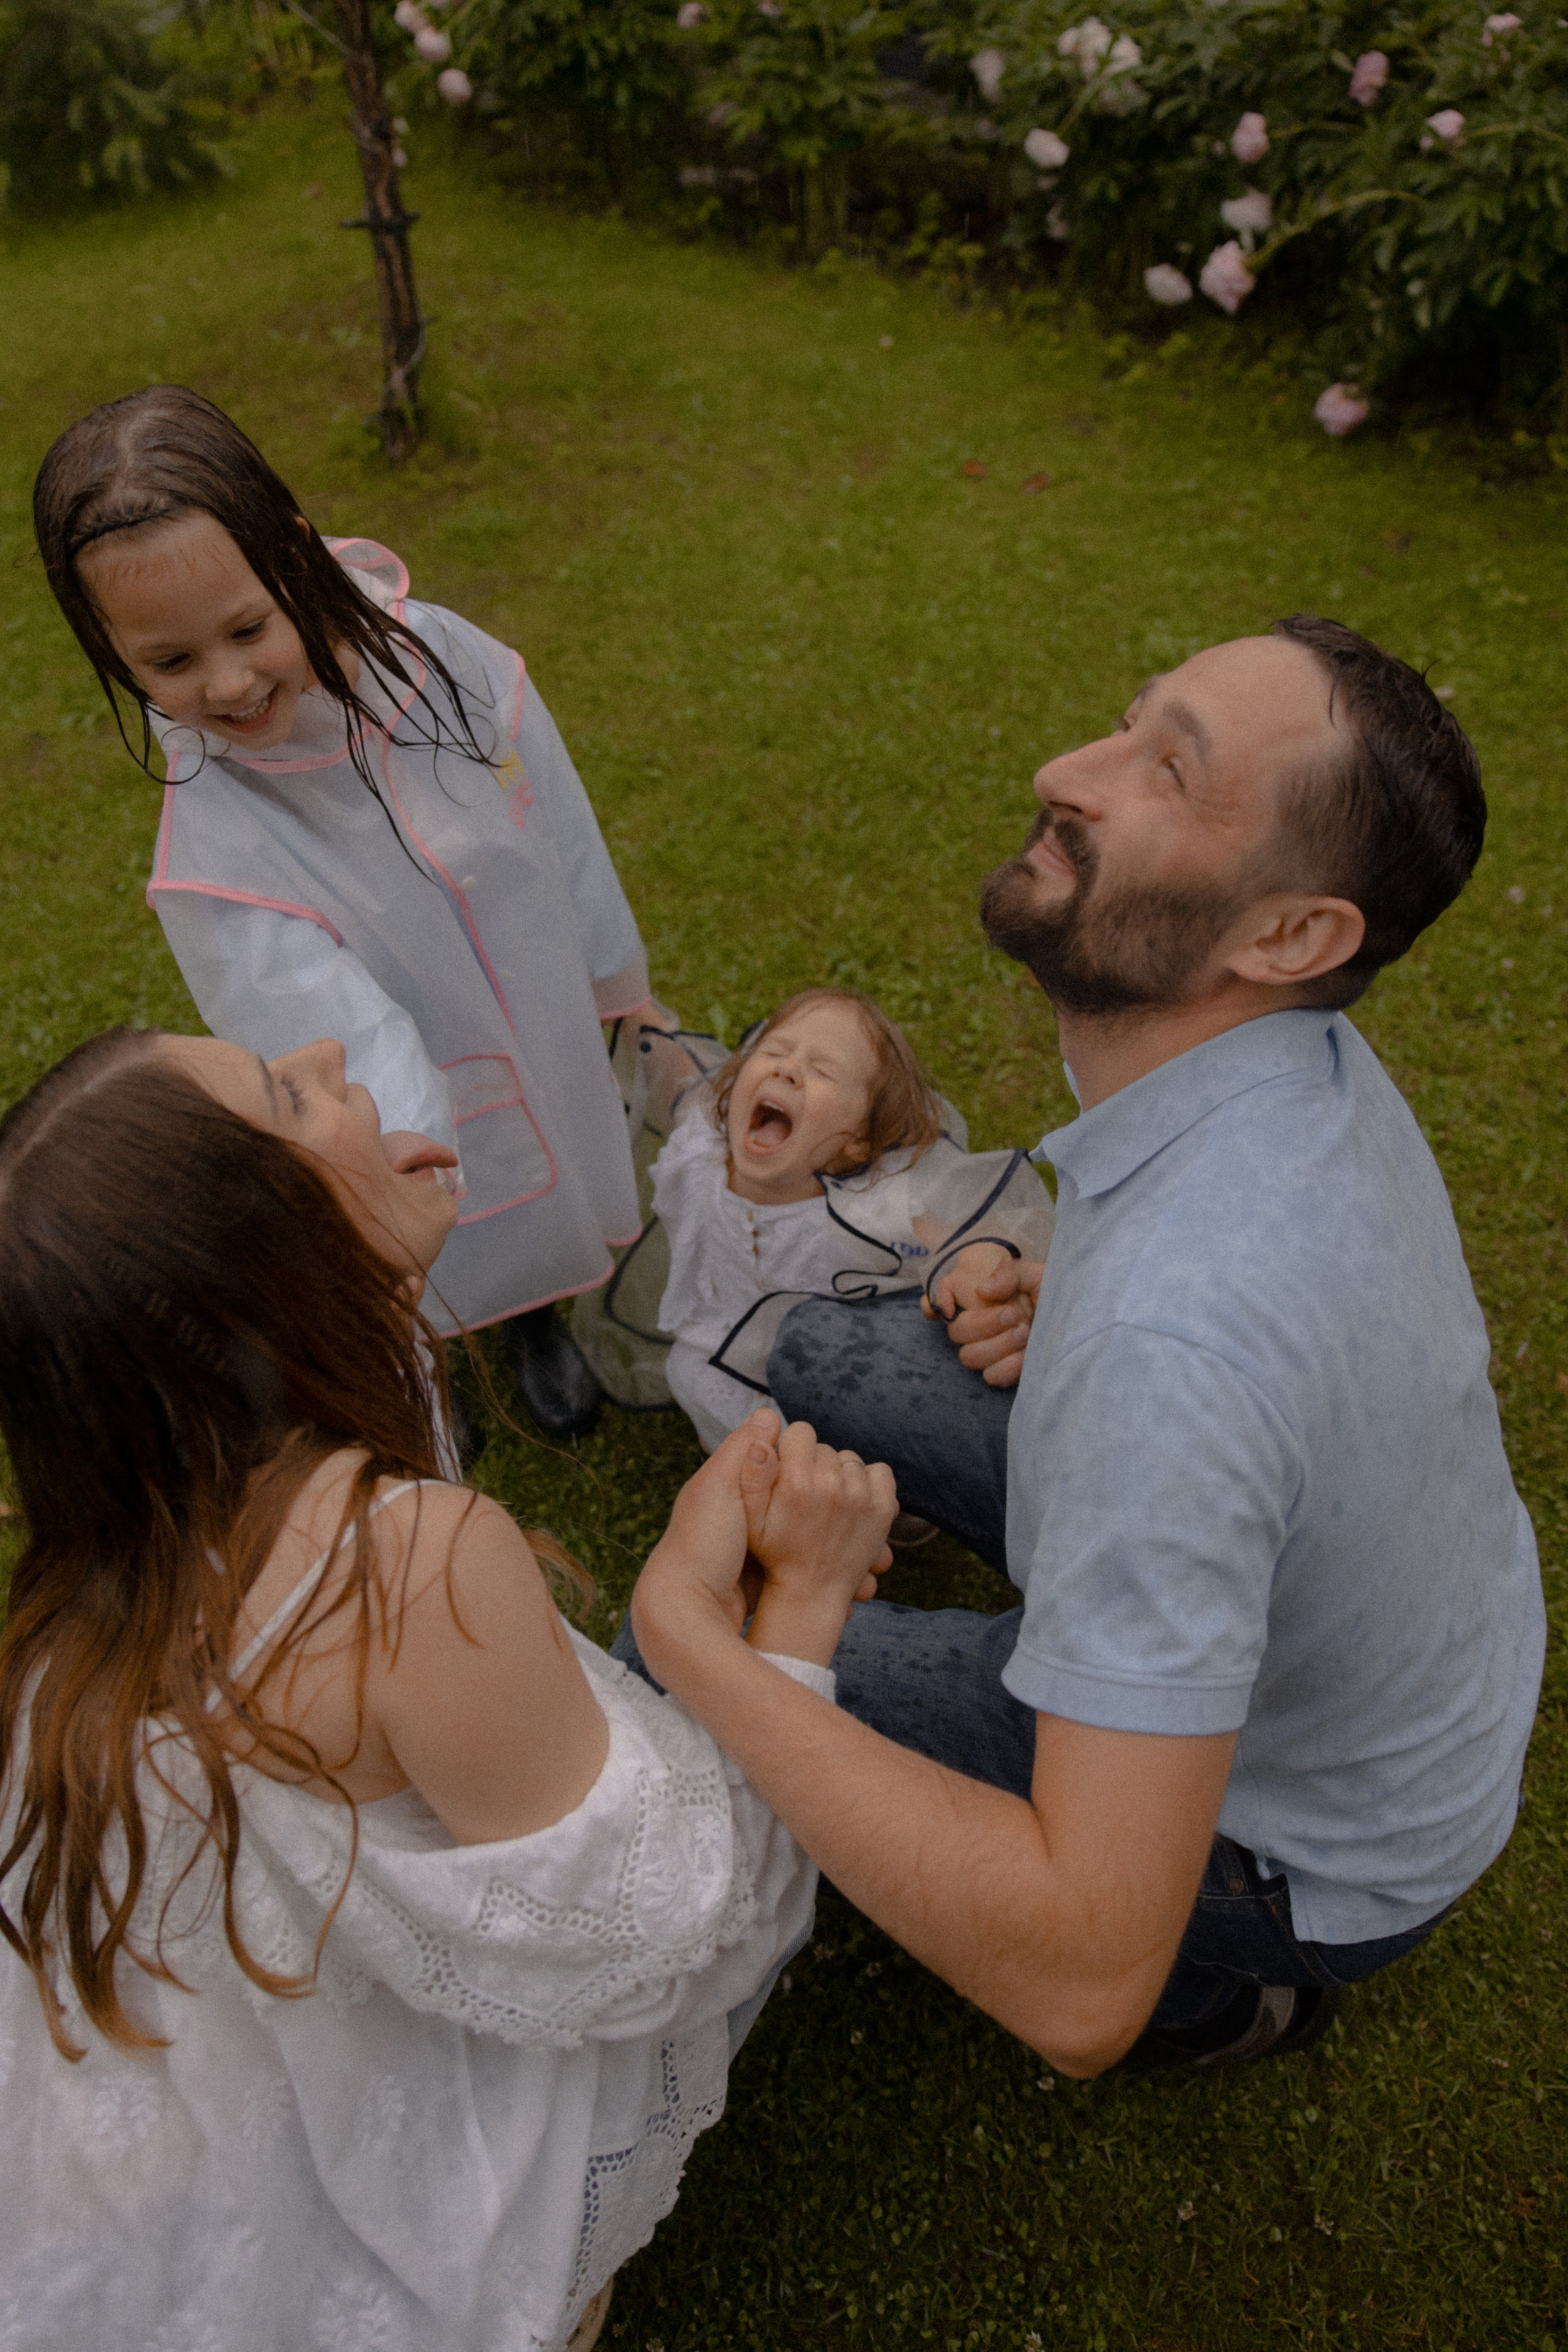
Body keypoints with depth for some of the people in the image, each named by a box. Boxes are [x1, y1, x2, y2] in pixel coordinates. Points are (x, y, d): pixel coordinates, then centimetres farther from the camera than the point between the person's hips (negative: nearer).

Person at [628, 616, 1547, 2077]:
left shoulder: (1170, 1344, -42)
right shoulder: (1303, 1052, -14)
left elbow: (1080, 1989, -39)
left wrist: (691, 1638, -34)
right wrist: (1082, 1307, -7)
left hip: (1314, 1851, -6)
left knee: (672, 1664, -4)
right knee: (823, 1350, 5)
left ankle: (1211, 1988, 14)